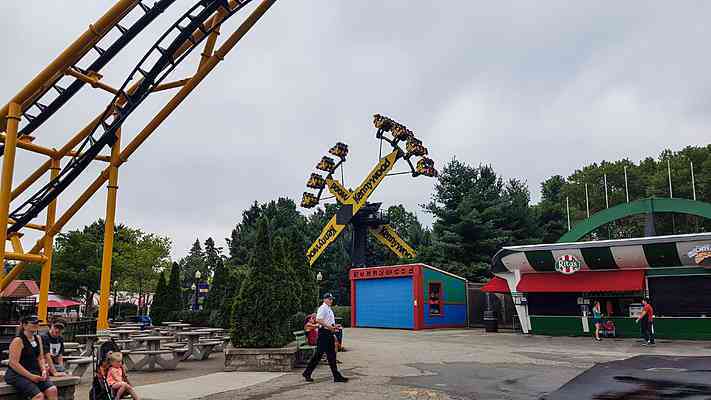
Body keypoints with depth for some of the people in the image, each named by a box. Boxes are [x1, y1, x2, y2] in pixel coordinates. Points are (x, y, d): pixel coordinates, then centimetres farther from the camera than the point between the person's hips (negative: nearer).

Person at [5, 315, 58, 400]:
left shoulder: (38, 338, 12)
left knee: (52, 390, -18)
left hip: (35, 373, 7)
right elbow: (13, 363, -16)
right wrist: (31, 376, -19)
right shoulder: (18, 341, -11)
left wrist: (44, 370, -3)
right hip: (17, 375, -7)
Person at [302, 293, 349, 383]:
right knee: (318, 354, -4)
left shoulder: (329, 309, 18)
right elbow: (318, 320, -24)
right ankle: (307, 373, 7)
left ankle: (336, 376, 13)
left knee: (332, 355, 9)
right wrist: (329, 326, -23)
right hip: (324, 332, -10)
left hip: (329, 333, 10)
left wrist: (334, 326, 10)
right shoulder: (322, 308, -12)